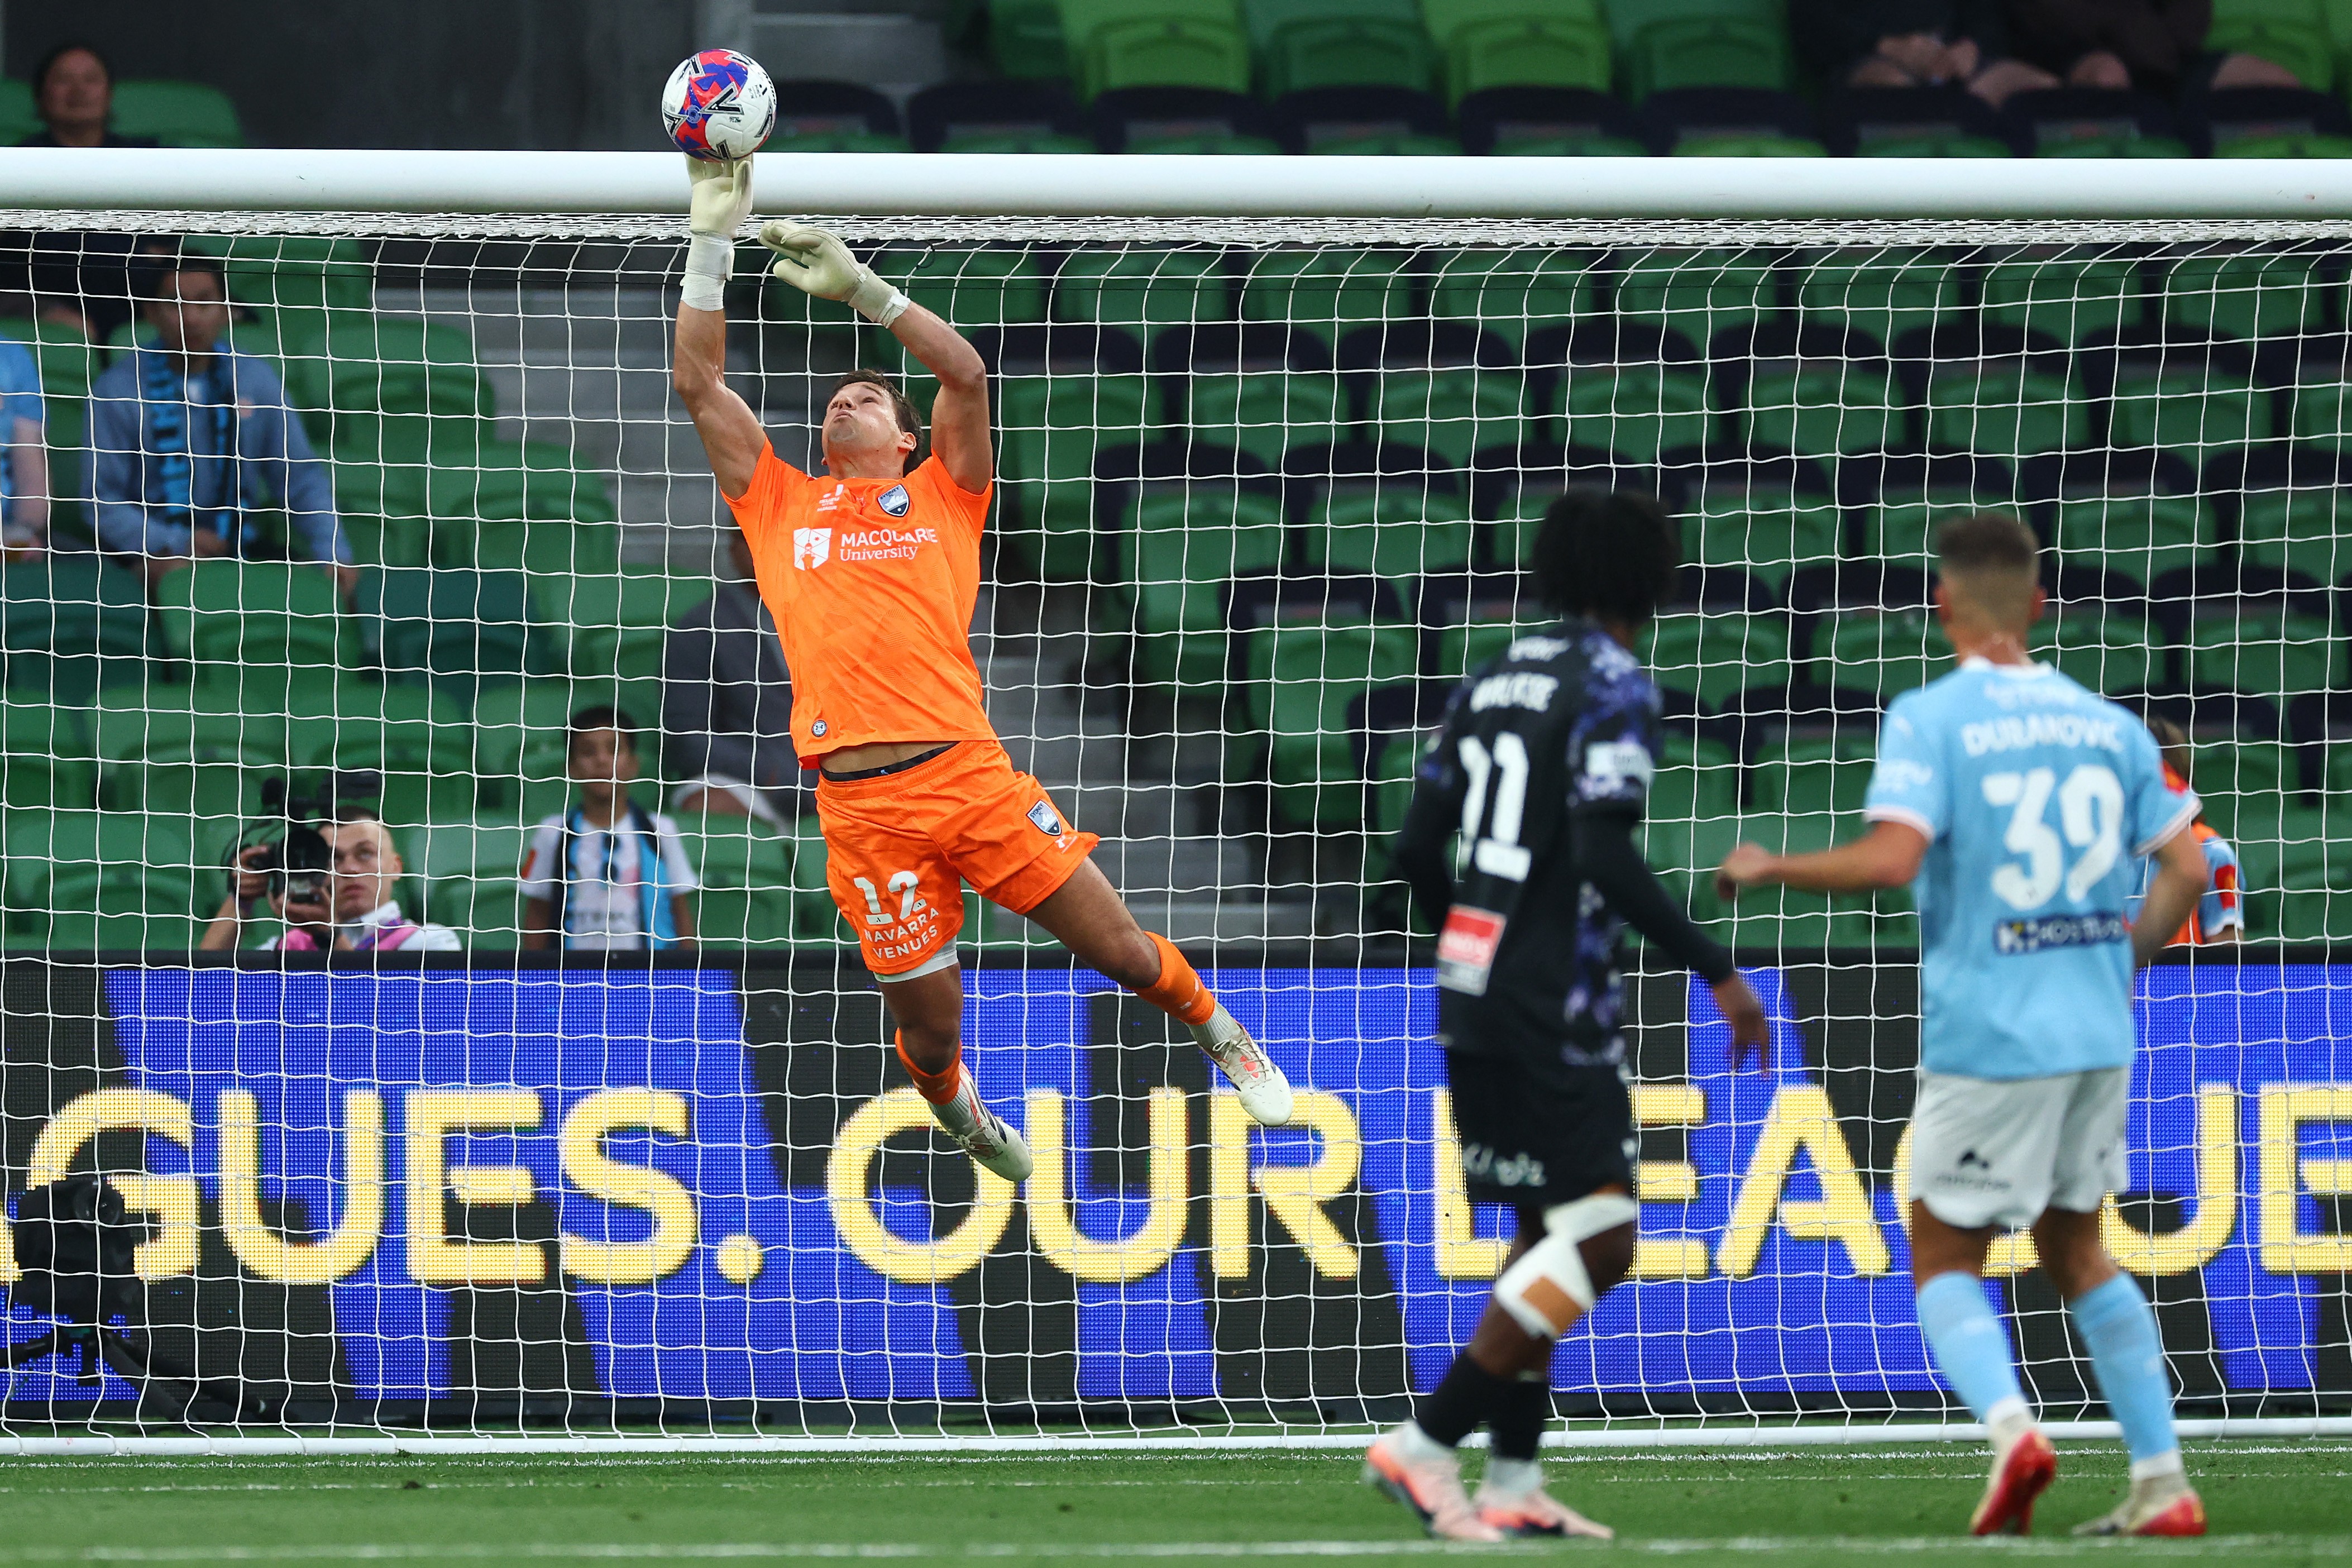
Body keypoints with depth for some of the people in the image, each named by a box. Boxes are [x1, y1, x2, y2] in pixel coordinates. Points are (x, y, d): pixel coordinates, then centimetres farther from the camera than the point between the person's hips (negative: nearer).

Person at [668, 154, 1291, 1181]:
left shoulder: (938, 498, 15)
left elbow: (965, 374, 1)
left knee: (1117, 947, 0)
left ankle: (1216, 1032, 31)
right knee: (929, 1031, 3)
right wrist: (710, 245, 9)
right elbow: (700, 383, 13)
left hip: (972, 773, -1)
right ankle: (969, 1128, 37)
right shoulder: (782, 507, 18)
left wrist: (859, 286, -1)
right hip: (861, 803, 1)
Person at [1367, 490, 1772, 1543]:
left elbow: (1417, 849, 14)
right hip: (1557, 1008, -8)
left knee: (1550, 1233, 15)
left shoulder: (1488, 684, 14)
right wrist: (1716, 971, -16)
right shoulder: (1615, 692, -9)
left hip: (1469, 993, 8)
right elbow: (1607, 858, -20)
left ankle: (1513, 1479, 11)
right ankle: (1426, 1443, -14)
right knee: (1600, 1235, -7)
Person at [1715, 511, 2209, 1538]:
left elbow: (1890, 859, -22)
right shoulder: (2107, 722, 7)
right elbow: (2187, 869, 6)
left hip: (1987, 1031, -5)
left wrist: (1768, 870, -6)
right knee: (2076, 1250, 20)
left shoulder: (1929, 720, -9)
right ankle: (2162, 1484, 12)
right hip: (2098, 1030, 5)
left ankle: (2009, 1424, -21)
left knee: (1943, 1261, 7)